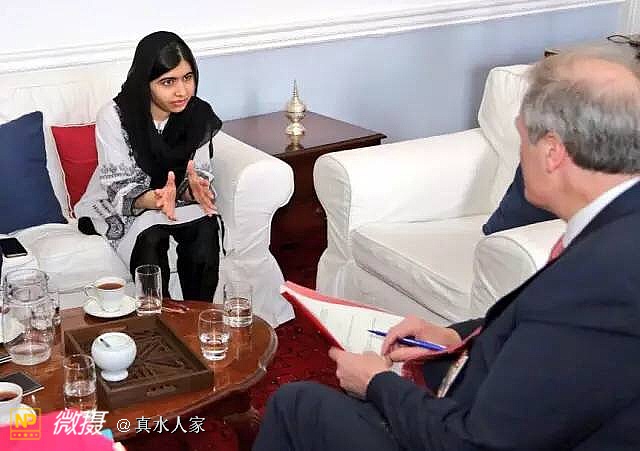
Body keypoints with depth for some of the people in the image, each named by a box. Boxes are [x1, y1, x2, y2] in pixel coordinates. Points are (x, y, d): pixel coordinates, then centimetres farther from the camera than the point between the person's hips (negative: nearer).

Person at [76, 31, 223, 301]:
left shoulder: (199, 114, -11)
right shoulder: (114, 117, -21)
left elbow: (200, 173, -6)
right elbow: (120, 188, -21)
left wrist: (196, 188, -32)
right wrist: (153, 200, -43)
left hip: (178, 199, 3)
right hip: (120, 205, -3)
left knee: (206, 228, -27)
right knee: (150, 238, -33)